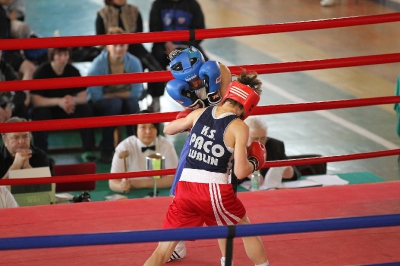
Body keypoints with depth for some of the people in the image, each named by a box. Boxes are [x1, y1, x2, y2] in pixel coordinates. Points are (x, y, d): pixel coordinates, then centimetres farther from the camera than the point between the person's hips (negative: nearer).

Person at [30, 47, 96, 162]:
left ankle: (88, 151, -18)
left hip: (67, 111, 3)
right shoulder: (41, 71, -15)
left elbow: (83, 97, -8)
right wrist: (58, 101, -38)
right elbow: (36, 100, -23)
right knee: (40, 112, -36)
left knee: (86, 109, -24)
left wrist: (73, 100, -33)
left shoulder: (72, 71, -5)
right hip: (47, 107, -3)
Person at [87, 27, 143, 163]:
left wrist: (113, 94, -13)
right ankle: (106, 150, -26)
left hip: (126, 102, 2)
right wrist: (120, 95, -13)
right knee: (115, 103, -35)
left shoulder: (134, 62, -9)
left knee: (132, 103, -32)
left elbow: (137, 92, -7)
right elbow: (95, 95, -14)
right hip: (100, 106, -2)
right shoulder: (98, 64, -16)